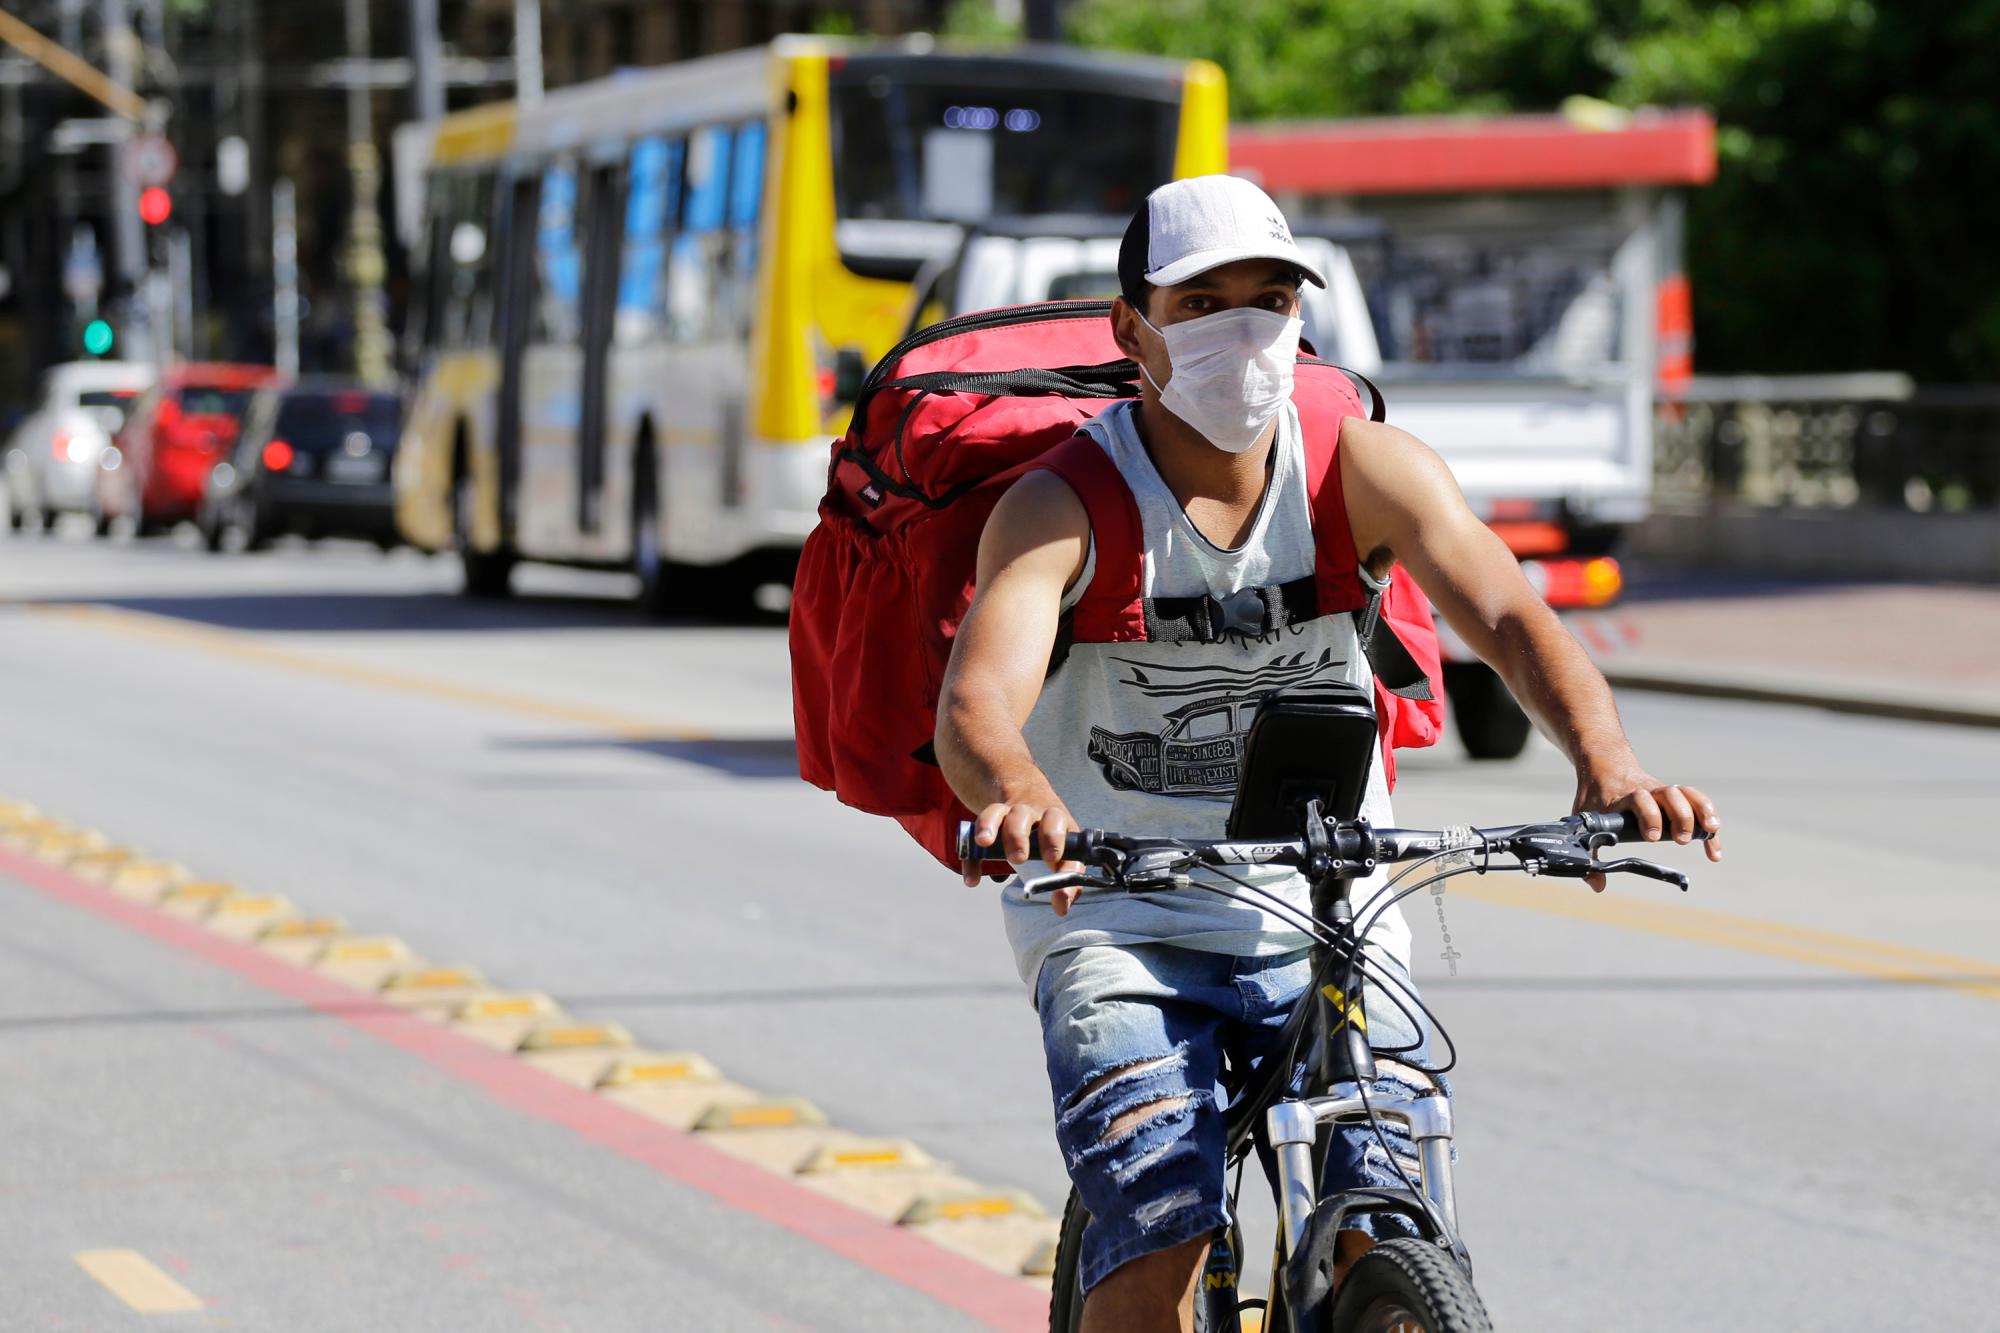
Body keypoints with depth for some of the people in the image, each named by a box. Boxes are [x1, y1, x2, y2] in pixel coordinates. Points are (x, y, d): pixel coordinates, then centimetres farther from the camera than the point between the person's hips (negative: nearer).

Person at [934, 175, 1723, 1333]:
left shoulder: (1371, 470, -5)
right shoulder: (1062, 507, -12)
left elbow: (1511, 618, -19)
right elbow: (975, 702, -28)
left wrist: (1607, 761, -40)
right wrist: (1019, 795, -53)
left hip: (1329, 923, 2)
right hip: (1118, 923, -2)